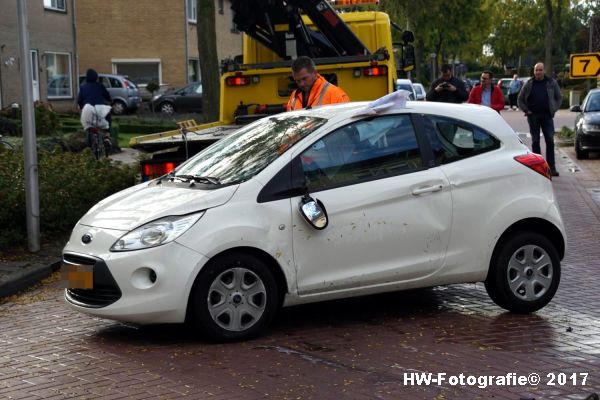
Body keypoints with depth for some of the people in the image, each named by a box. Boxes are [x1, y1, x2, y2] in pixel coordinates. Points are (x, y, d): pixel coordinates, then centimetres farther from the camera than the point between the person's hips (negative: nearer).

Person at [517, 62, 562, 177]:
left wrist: (554, 109, 1)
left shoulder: (552, 83, 4)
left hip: (547, 116, 0)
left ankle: (551, 167, -1)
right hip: (533, 116, 0)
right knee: (535, 141, 3)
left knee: (550, 141, -5)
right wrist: (526, 110, -1)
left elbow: (559, 98, 12)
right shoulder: (529, 84, 4)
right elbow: (520, 99, 11)